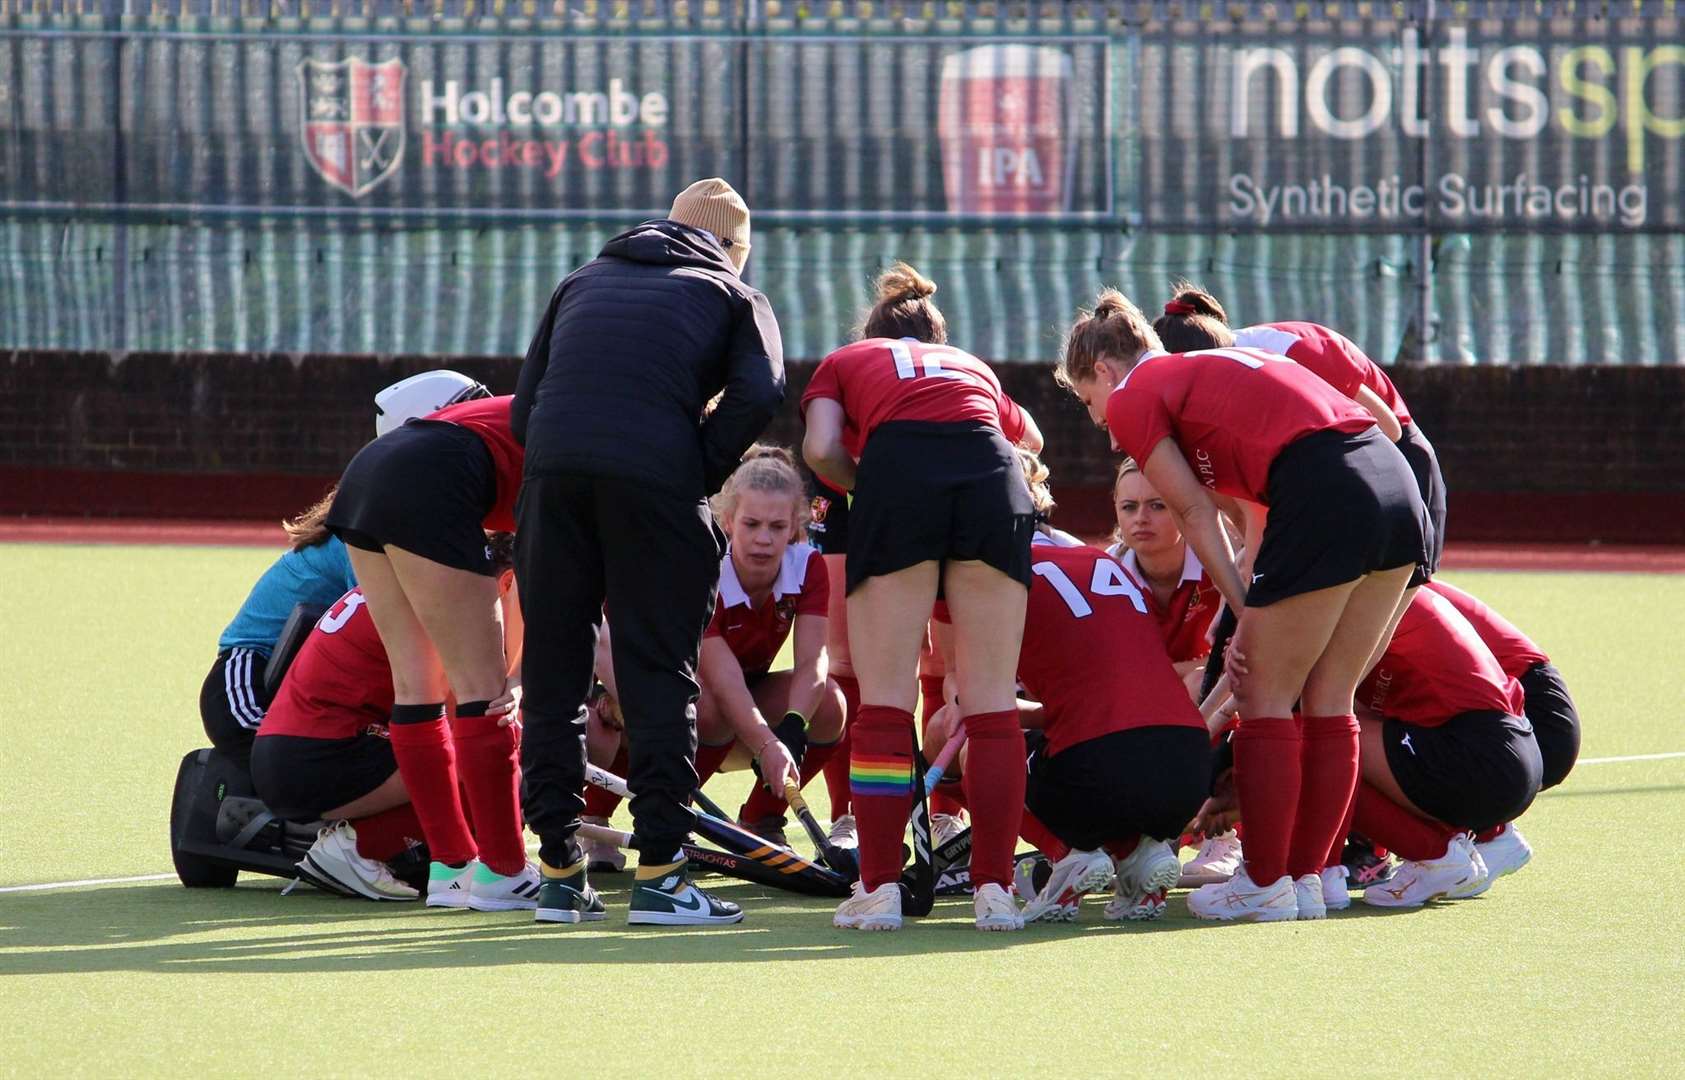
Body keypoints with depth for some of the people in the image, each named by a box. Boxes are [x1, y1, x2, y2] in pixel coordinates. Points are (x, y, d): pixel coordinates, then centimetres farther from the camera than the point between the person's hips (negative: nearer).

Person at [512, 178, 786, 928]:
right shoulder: (732, 296, 19)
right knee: (658, 674, 1)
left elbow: (524, 406, 21)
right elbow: (758, 393, -2)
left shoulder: (583, 282, 30)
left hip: (551, 473, 3)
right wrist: (703, 474, 5)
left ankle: (559, 872, 11)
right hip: (655, 479, -3)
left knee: (553, 674, 10)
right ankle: (658, 874, -4)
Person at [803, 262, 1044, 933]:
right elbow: (1031, 441, 51)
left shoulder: (845, 362, 30)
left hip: (899, 474, -2)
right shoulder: (976, 370, 38)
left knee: (886, 698, 2)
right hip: (993, 477, 2)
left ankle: (879, 888, -1)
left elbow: (821, 449, 10)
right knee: (992, 700, 4)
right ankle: (994, 889, 0)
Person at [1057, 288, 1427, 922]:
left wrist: (1246, 617, 9)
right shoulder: (1210, 370, 31)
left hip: (1326, 496, -8)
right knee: (1327, 703, 14)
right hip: (1398, 486, 8)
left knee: (1267, 701, 4)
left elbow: (1197, 515, 7)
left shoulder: (1132, 398, 9)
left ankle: (1265, 884, 8)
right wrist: (1254, 626, 21)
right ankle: (1306, 877, 19)